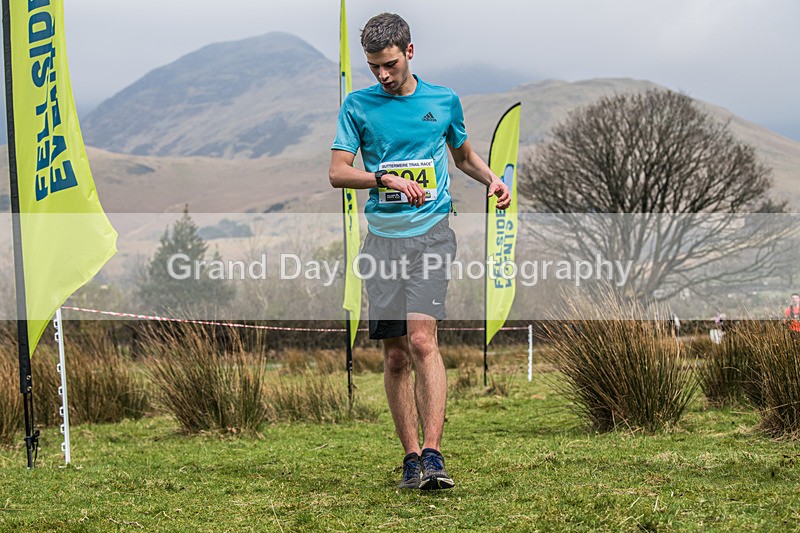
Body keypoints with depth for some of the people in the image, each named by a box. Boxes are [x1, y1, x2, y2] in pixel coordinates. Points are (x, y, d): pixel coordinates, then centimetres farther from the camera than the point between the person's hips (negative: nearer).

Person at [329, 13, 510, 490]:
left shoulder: (444, 101, 10)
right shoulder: (358, 106, 7)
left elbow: (464, 154, 27)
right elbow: (338, 171, 0)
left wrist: (492, 179, 9)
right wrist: (386, 178, -15)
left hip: (430, 233, -1)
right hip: (382, 238, 1)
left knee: (422, 339, -18)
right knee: (395, 355, 2)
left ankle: (433, 452, -21)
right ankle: (411, 457, 11)